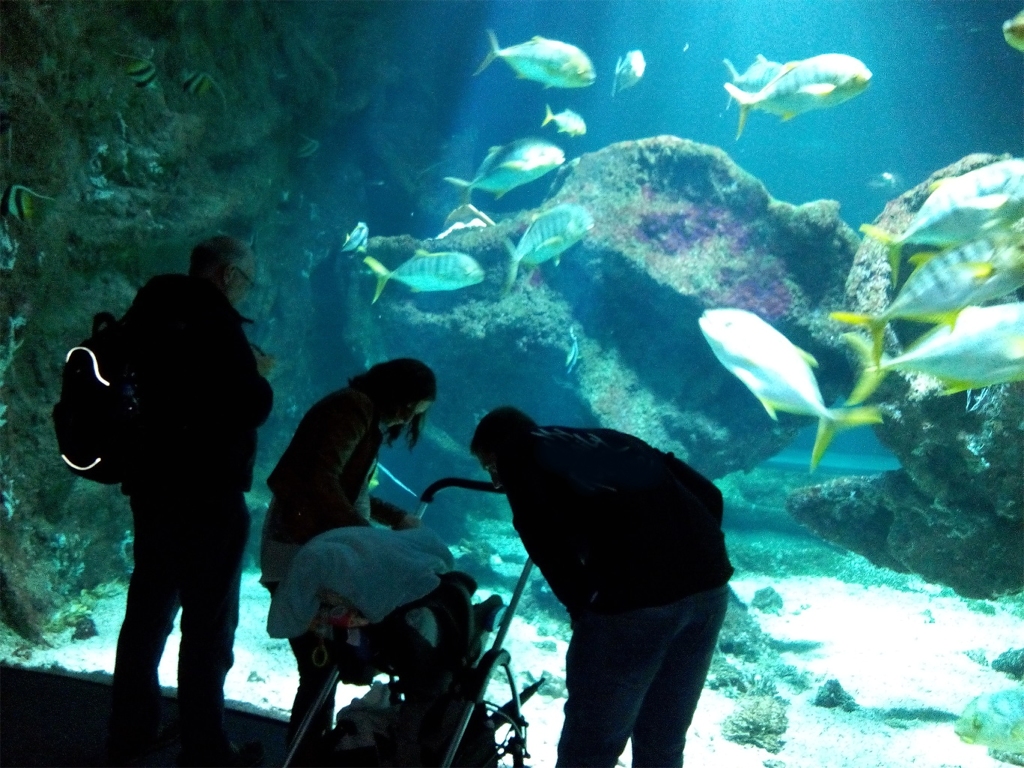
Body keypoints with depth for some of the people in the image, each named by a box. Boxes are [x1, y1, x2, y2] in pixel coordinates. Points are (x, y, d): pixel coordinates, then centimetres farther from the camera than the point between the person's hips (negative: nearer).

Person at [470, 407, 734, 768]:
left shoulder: (521, 455, 13)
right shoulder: (610, 440, 30)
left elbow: (548, 542, -6)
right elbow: (709, 494, 22)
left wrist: (582, 605, 5)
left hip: (635, 592, -7)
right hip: (709, 580, 7)